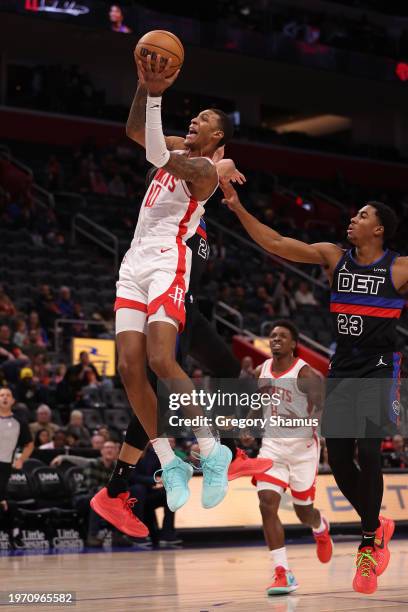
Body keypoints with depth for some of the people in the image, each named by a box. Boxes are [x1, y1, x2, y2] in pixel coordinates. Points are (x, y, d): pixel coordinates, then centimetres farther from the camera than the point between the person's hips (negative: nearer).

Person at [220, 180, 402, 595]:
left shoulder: (399, 269, -5)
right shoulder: (333, 257, 4)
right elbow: (275, 243, 0)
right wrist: (238, 208, -6)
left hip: (379, 368, -4)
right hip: (342, 367, 4)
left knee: (368, 452, -17)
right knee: (338, 459, 2)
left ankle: (369, 546, -2)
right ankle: (375, 525, 26)